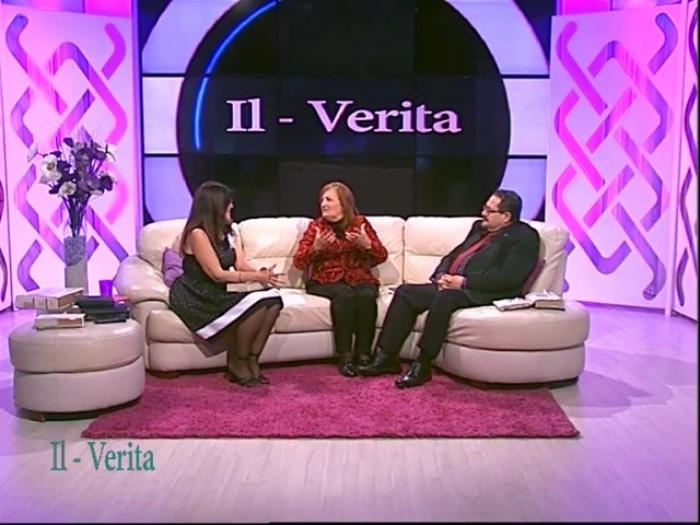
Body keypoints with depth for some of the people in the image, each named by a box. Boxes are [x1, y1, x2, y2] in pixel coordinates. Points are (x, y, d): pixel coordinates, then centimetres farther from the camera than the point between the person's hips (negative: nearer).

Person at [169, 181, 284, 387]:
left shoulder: (227, 230, 11)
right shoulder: (197, 233, -16)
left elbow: (241, 264, 3)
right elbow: (217, 274, -19)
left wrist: (261, 273, -18)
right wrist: (255, 277, -20)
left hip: (218, 294, 8)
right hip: (195, 298, -8)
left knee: (273, 299, -15)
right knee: (257, 304, -27)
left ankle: (250, 362, -9)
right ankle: (237, 366, -10)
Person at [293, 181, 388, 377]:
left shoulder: (360, 222, 9)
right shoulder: (316, 226, 8)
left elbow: (381, 256, 5)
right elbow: (299, 262, -1)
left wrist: (367, 244, -15)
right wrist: (316, 247, -19)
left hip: (359, 278, 1)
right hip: (325, 280, -1)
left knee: (366, 295, -34)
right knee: (344, 294, -35)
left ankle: (364, 354, -27)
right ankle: (345, 356, -32)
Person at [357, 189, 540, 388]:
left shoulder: (524, 237, -3)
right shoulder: (480, 227, 23)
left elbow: (508, 278, -16)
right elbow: (452, 256, 23)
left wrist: (464, 281, -18)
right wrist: (442, 275, 0)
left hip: (479, 292, -8)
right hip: (450, 285, 9)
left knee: (445, 298, -36)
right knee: (405, 292, -8)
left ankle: (422, 366, -28)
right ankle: (387, 357, -8)